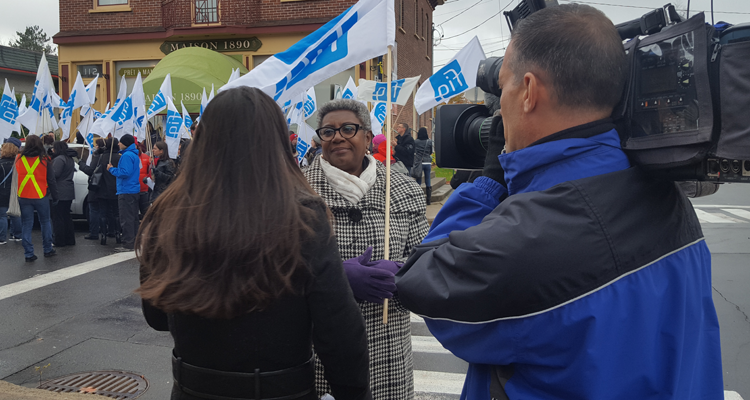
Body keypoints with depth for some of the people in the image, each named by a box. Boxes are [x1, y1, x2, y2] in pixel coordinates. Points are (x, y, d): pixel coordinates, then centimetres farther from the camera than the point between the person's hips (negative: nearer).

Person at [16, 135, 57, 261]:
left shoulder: (19, 158, 0)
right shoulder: (44, 160, -6)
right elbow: (51, 180, -2)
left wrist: (16, 195, 16)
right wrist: (55, 197, 6)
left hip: (23, 197, 2)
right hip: (41, 196, -2)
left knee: (26, 225, 6)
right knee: (45, 222, 14)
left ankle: (29, 253, 5)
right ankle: (48, 250, 20)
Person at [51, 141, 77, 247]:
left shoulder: (59, 159, -15)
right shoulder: (70, 159, 15)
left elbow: (55, 173, -21)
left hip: (60, 193, -9)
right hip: (69, 192, 10)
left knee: (57, 218, -3)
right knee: (66, 216, 15)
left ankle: (59, 241, 0)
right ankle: (70, 240, 18)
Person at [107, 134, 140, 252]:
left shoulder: (126, 156, -15)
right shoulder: (134, 155, 15)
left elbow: (125, 172, -22)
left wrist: (112, 169, -9)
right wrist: (114, 168, 18)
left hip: (126, 191, -10)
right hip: (135, 190, 10)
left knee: (126, 219, -8)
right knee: (133, 218, 15)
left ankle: (128, 244, -7)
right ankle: (134, 241, 21)